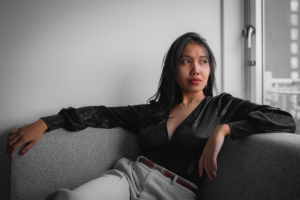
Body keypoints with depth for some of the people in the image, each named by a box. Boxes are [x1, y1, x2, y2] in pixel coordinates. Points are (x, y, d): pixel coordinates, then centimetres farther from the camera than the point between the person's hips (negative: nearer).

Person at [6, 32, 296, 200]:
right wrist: (45, 123, 7)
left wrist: (223, 129, -12)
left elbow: (286, 121, 1)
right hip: (130, 175, 3)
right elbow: (104, 114, 14)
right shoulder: (153, 109, 18)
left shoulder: (221, 105, 10)